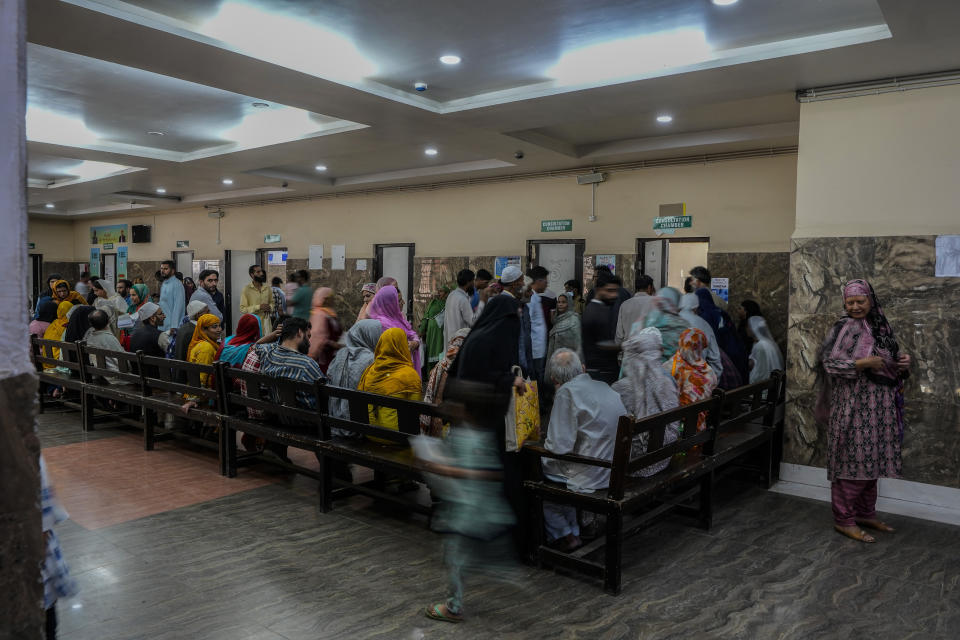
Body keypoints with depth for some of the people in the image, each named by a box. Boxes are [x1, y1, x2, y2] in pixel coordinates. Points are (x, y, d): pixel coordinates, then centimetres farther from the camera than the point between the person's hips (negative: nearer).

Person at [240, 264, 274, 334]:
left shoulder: (267, 288, 8)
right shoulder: (247, 289, -5)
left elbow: (272, 302, 19)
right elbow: (242, 309, -9)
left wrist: (270, 307, -4)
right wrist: (259, 307, -18)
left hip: (266, 323, 4)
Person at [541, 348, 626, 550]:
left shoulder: (567, 392, -16)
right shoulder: (604, 387, 7)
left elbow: (559, 446, -20)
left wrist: (546, 444, 3)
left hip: (591, 476, -8)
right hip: (616, 470, 8)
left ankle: (564, 536, 19)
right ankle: (573, 532, 28)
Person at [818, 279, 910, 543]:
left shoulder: (880, 326, 11)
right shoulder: (845, 327, -10)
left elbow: (890, 362, 18)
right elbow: (829, 362, -18)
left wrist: (904, 363, -3)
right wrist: (864, 363, -27)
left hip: (878, 407, 7)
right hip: (853, 406, -7)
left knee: (870, 460, 14)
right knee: (853, 460, -4)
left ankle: (866, 513, 27)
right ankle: (844, 519, 6)